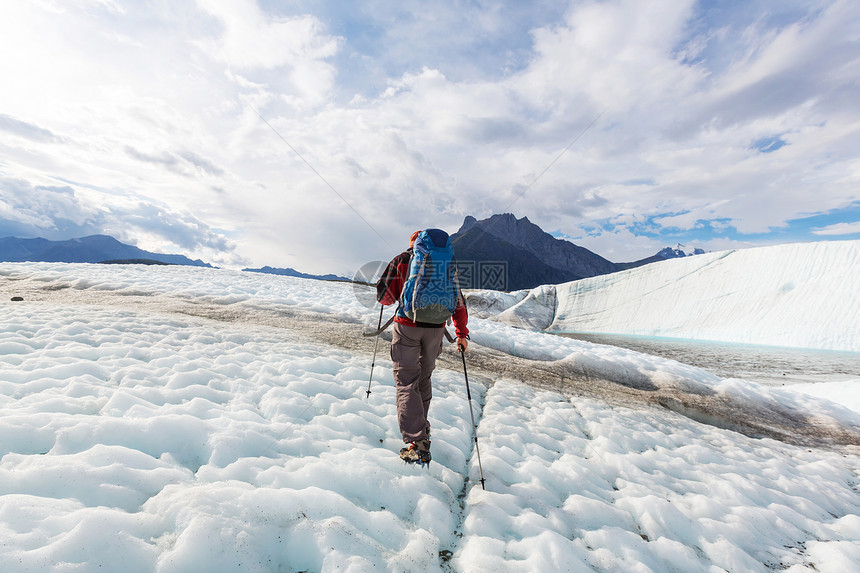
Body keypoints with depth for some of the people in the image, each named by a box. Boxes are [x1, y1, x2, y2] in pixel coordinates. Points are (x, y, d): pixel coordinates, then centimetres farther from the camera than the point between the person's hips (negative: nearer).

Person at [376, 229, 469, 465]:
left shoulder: (401, 260, 6)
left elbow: (384, 297, 1)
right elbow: (458, 301, 10)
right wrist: (461, 333, 16)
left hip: (407, 326, -3)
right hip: (436, 328, 4)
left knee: (406, 382, 1)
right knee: (424, 378, 21)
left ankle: (417, 442, -6)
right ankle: (421, 425, 35)